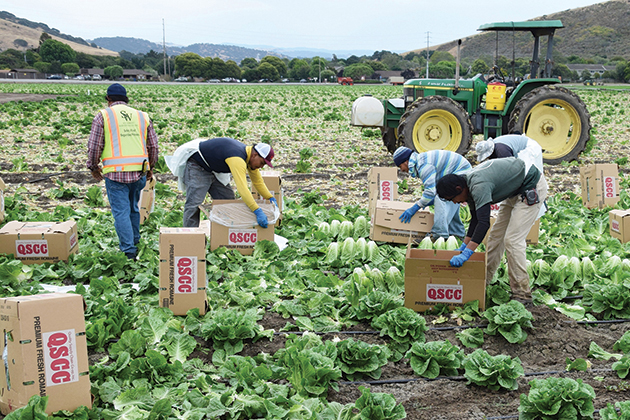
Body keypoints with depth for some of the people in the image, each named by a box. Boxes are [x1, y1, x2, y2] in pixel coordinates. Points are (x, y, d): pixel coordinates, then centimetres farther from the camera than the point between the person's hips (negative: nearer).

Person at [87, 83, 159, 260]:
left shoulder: (103, 115, 1)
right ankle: (135, 241, 33)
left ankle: (129, 250, -3)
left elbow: (94, 146, -1)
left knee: (121, 211, 0)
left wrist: (93, 167, 15)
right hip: (139, 172, 4)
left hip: (115, 173, -4)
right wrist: (150, 167, 29)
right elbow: (153, 146, 15)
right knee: (133, 208, 21)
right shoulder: (142, 116, 12)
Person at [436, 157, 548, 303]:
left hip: (531, 189, -10)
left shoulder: (479, 186, -31)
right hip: (516, 192, 10)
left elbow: (484, 223, -39)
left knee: (512, 240, -14)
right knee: (496, 235, 12)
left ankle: (522, 293, -8)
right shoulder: (470, 186, 0)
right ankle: (484, 279, 23)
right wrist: (464, 246, 11)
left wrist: (466, 254, -41)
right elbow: (476, 219, 11)